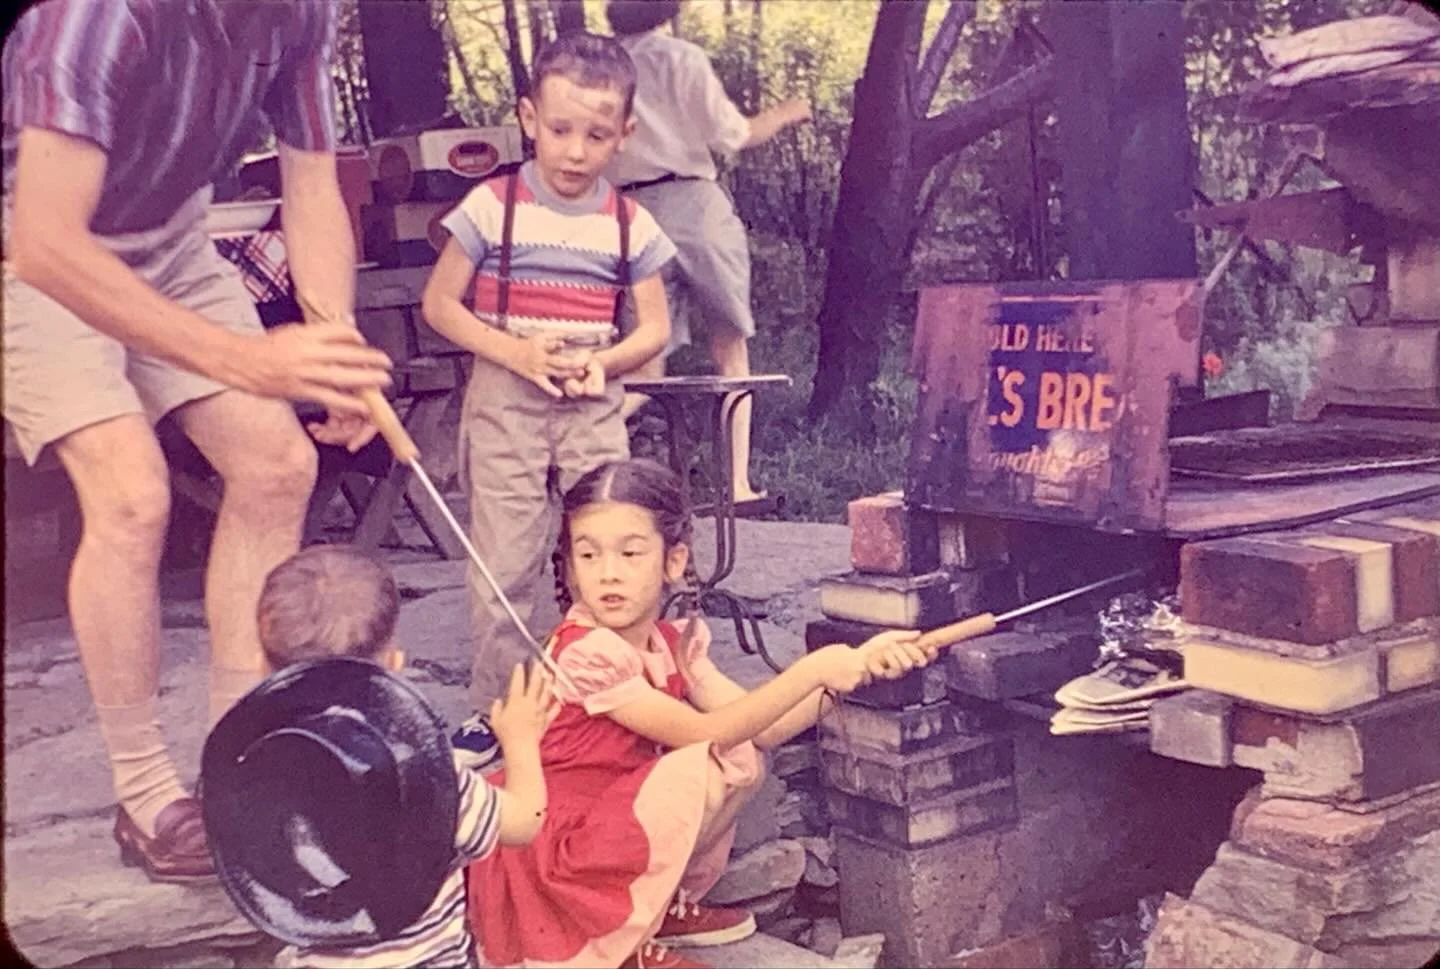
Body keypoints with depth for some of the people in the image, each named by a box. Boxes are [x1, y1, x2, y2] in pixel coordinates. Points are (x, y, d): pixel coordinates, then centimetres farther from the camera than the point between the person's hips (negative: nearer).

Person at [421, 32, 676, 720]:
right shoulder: (494, 206, -4)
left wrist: (604, 361, -13)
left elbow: (655, 327, 8)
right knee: (505, 568, -1)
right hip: (505, 404, -2)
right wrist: (514, 352, -16)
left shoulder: (630, 224, 3)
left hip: (595, 407, 3)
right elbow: (439, 305, -3)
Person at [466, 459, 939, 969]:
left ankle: (665, 904, 10)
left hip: (613, 827, 8)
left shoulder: (672, 643, 0)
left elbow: (759, 730, -7)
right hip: (546, 854, -8)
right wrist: (810, 672, -33)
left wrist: (853, 665, -16)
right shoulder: (584, 652, -25)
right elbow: (705, 734, -29)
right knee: (702, 768, -24)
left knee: (741, 759, -3)